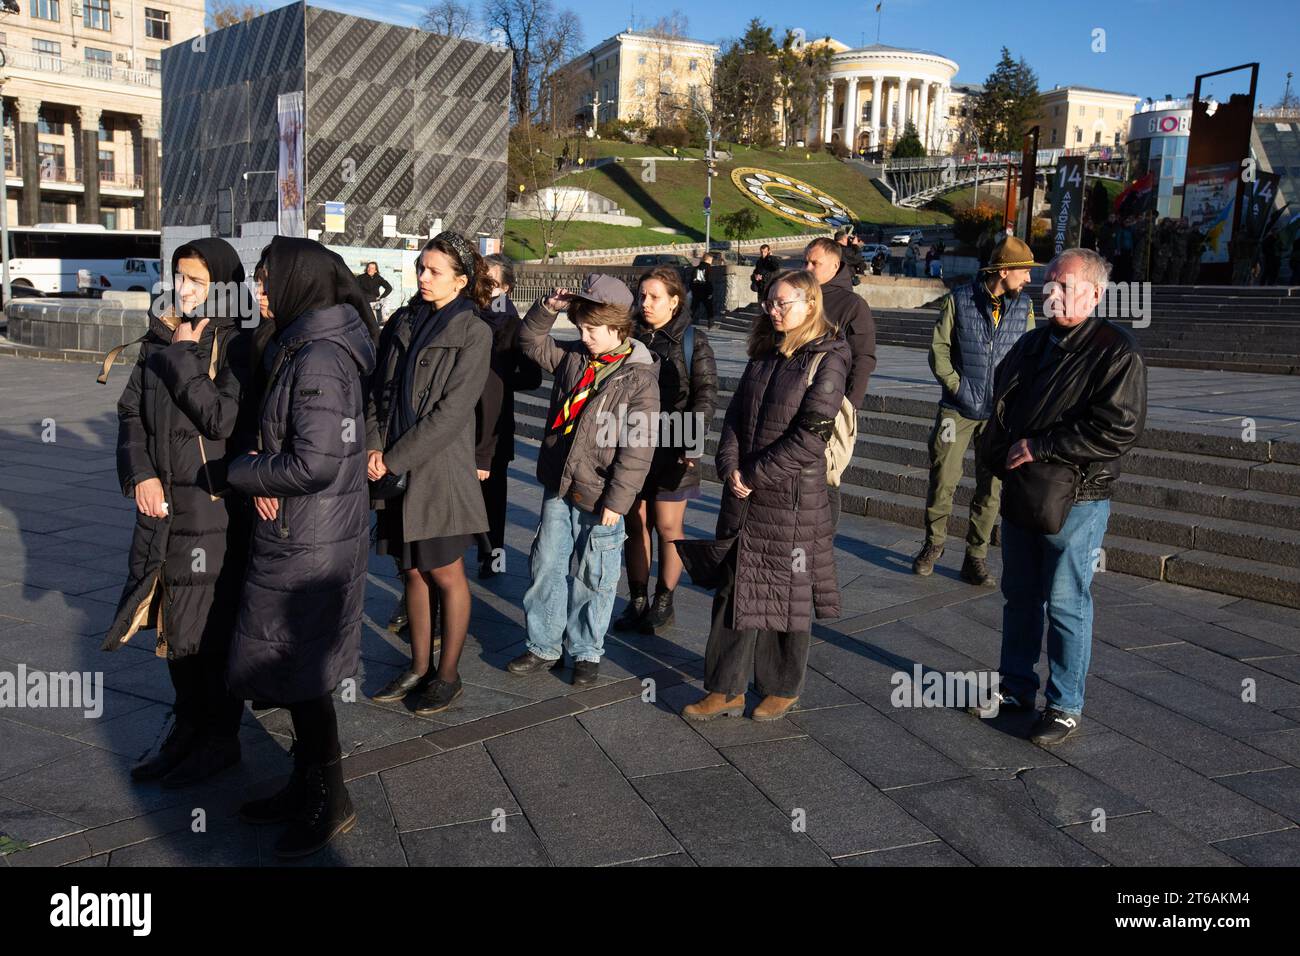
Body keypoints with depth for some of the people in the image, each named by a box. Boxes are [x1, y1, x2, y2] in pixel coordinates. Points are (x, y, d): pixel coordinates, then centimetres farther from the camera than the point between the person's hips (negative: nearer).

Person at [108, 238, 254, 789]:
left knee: (210, 626, 3)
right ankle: (188, 728, 32)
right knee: (174, 622, 15)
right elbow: (131, 411, 9)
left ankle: (220, 739, 21)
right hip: (162, 501, 7)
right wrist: (141, 474, -4)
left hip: (216, 507, -6)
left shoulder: (238, 346, -10)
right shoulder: (161, 339, 9)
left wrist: (183, 359, -16)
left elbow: (225, 419, -21)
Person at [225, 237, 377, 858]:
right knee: (298, 670, 19)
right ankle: (308, 785, 36)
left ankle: (329, 804, 22)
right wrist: (264, 476, -3)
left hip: (309, 544, -9)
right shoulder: (301, 349, 10)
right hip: (295, 535, 9)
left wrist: (239, 473, -11)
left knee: (295, 674, 4)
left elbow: (317, 464, -25)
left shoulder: (319, 360, -21)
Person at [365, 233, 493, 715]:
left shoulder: (472, 333, -8)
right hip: (395, 469, 6)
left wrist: (395, 458, -14)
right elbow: (378, 390, 10)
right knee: (412, 570, 13)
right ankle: (419, 668, 26)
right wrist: (373, 447, -5)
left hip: (440, 469, -5)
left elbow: (451, 411, -14)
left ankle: (448, 675, 18)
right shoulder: (401, 322, 9)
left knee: (445, 573, 5)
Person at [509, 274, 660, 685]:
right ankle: (543, 646, 26)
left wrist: (617, 499, -17)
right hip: (558, 487, 6)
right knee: (546, 566, 12)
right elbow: (532, 342, 21)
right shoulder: (572, 357, 5)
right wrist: (547, 309, 3)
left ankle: (586, 651, 24)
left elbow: (637, 447, -16)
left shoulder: (639, 378, -14)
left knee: (594, 578, 8)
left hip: (598, 497, -6)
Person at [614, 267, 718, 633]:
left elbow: (705, 395, -6)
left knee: (668, 527, 4)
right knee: (635, 524, 8)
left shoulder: (693, 341, -2)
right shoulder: (631, 338, 9)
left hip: (671, 448, -4)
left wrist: (692, 444, -15)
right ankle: (637, 601, 18)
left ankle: (664, 602, 16)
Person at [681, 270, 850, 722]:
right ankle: (727, 690, 21)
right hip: (743, 496, 6)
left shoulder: (827, 361, -10)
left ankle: (784, 689, 26)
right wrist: (730, 467, -7)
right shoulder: (764, 355, 10)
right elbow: (735, 417, 9)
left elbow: (810, 437, -16)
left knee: (787, 594, 8)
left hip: (792, 497, -6)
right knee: (736, 590, 10)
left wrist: (755, 474, -15)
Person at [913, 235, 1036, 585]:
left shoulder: (1024, 306, 5)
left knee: (991, 487, 5)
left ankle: (976, 557, 16)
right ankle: (933, 544, 22)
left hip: (1000, 412, 2)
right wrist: (956, 386, -9)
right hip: (958, 408, -2)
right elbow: (939, 347, -1)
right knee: (943, 480, 1)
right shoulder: (959, 300, -3)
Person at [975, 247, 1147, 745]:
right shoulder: (1033, 343, 12)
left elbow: (1119, 429, -21)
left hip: (1076, 502, -7)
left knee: (1066, 605, 2)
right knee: (1019, 596, 17)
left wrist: (1039, 447, -18)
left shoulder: (1115, 350, -12)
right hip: (1020, 494, 7)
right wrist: (998, 452, 4)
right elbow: (1000, 403, 22)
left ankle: (1065, 706, 17)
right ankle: (1016, 687, 33)